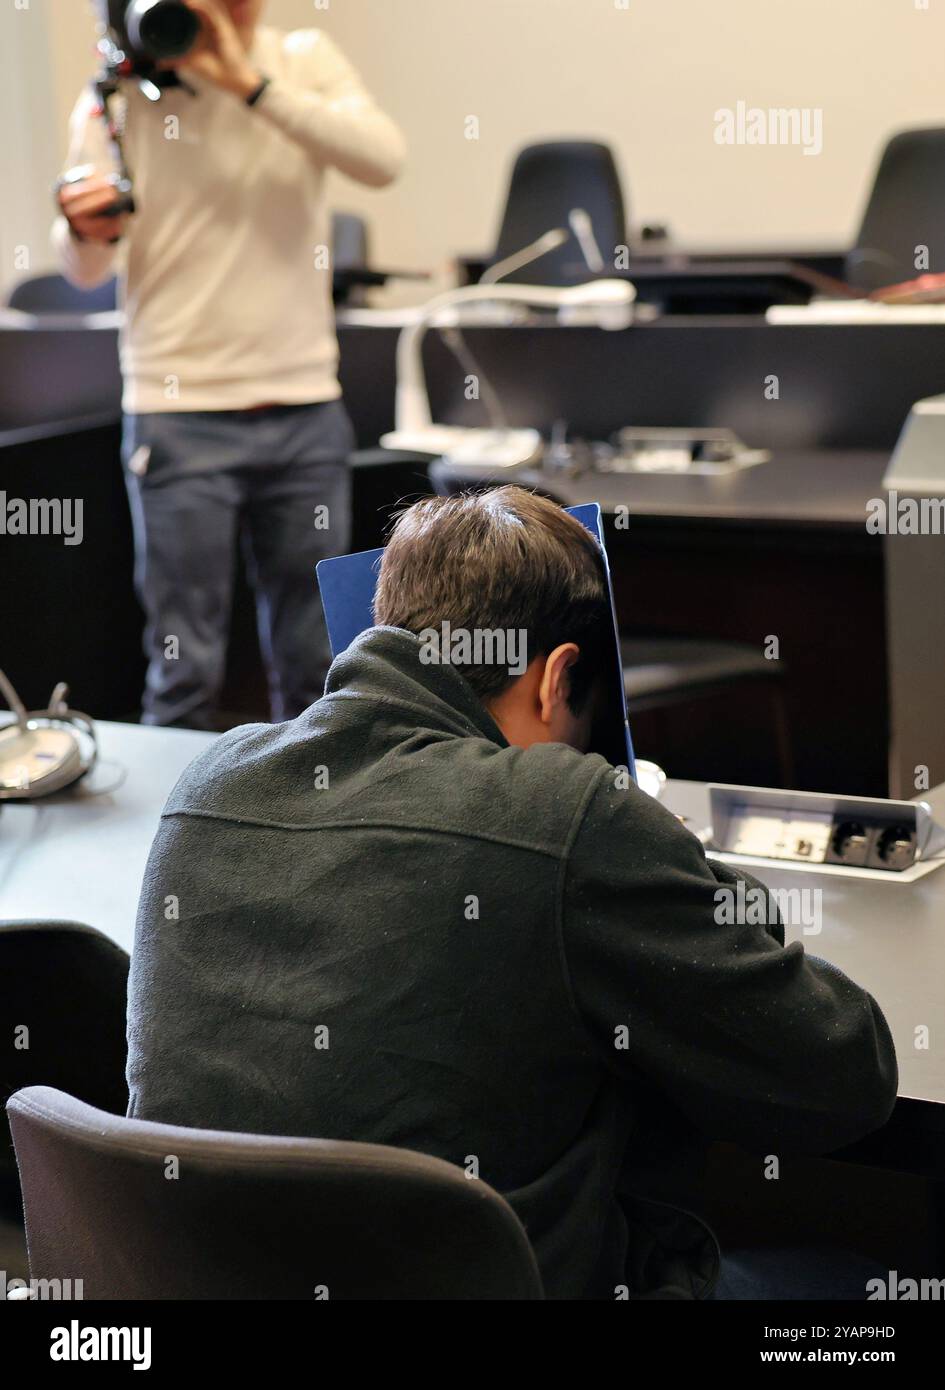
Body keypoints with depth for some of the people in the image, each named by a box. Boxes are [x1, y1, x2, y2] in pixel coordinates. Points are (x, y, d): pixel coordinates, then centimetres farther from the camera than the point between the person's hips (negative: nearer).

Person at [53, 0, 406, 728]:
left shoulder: (307, 62, 5)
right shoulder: (122, 91, -1)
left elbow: (384, 159, -14)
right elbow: (86, 271, -3)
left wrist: (251, 83, -19)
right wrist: (88, 232, -27)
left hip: (306, 404, 2)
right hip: (182, 416, -2)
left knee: (312, 661, 10)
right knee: (186, 666, -3)